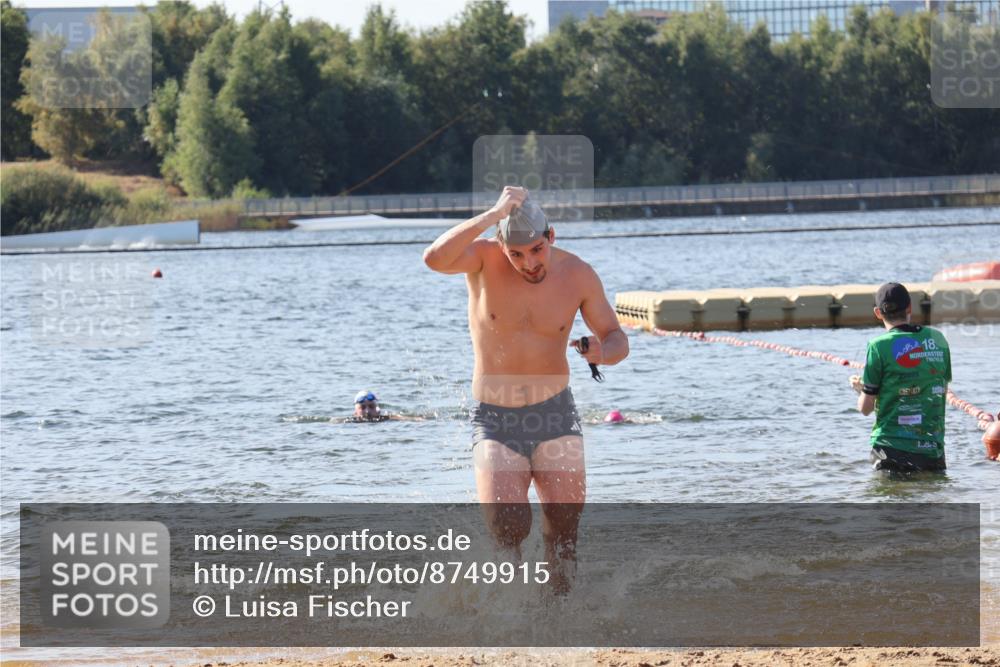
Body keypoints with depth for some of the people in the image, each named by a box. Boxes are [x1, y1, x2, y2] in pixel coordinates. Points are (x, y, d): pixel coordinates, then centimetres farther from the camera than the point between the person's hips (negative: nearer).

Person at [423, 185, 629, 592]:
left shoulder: (578, 276, -4)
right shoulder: (484, 259, -11)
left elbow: (616, 339, 5)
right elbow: (434, 259, -32)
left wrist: (603, 352, -19)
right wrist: (493, 216, -34)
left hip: (555, 417, 2)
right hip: (495, 421, -2)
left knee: (563, 534, -1)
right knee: (506, 528, -17)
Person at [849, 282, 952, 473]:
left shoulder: (879, 346, -8)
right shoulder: (937, 339, 5)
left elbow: (865, 408, -3)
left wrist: (859, 388, 18)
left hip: (893, 447, -3)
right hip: (932, 448, 3)